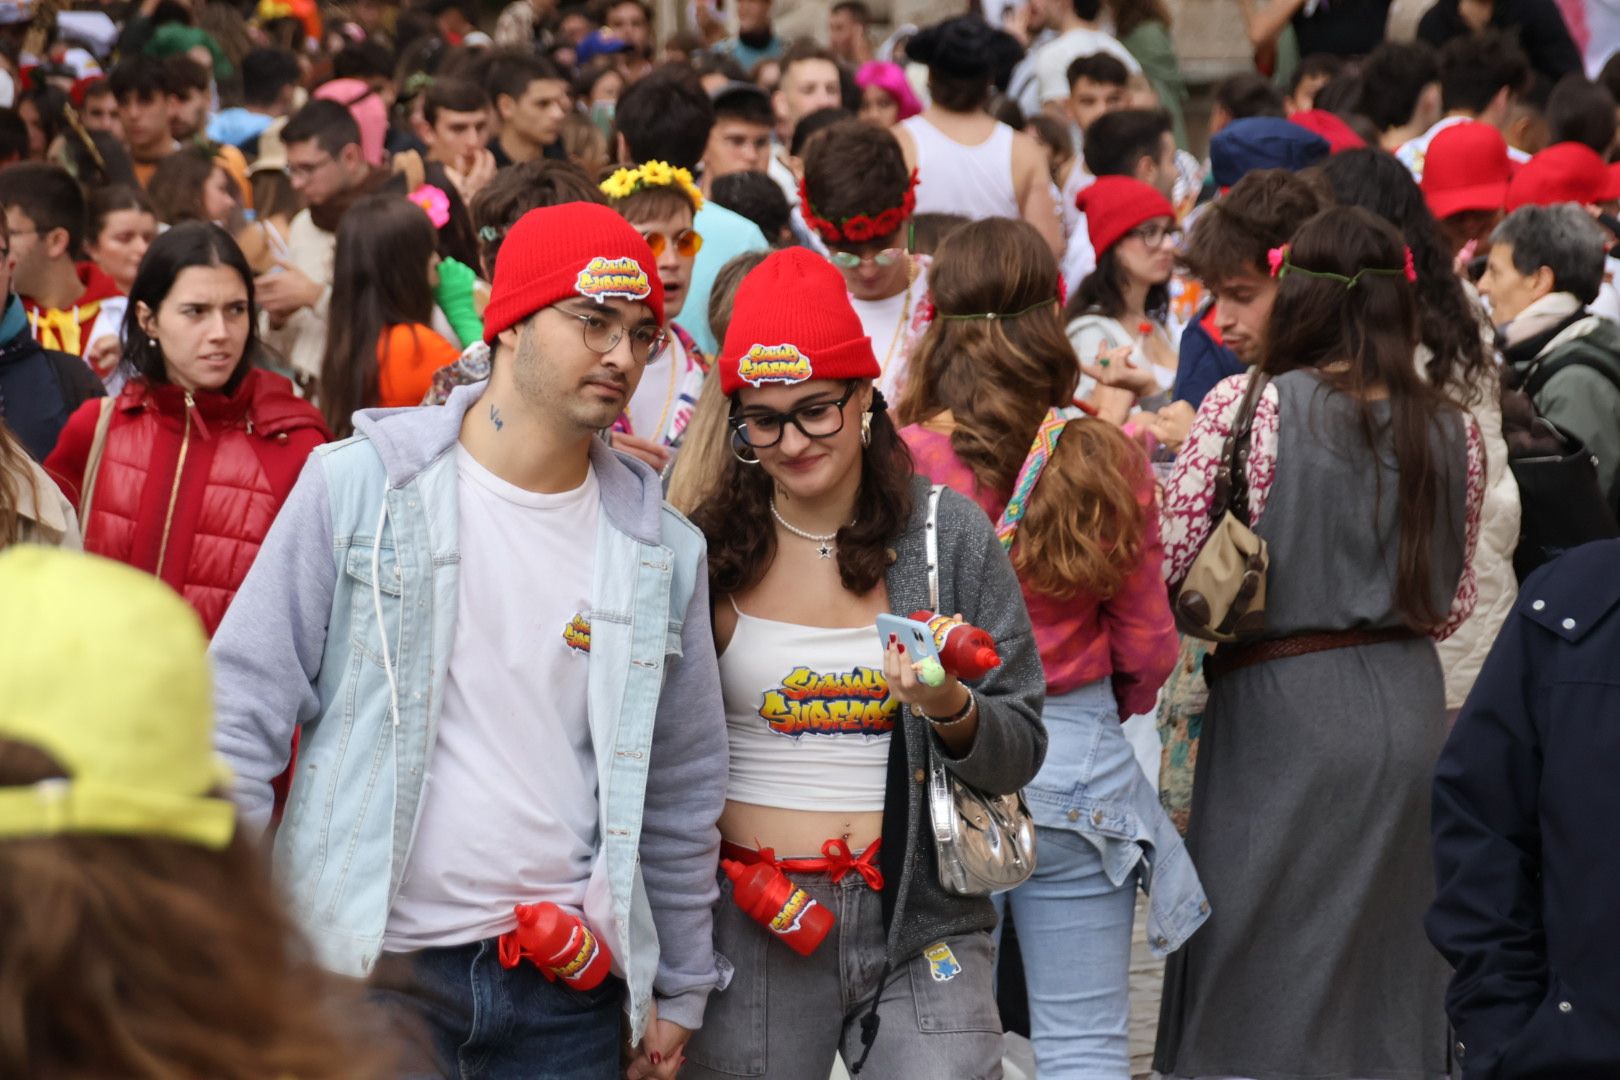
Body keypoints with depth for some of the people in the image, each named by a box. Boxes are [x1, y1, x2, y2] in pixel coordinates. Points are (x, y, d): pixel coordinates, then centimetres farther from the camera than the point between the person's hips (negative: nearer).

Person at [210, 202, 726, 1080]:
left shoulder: (661, 548, 6)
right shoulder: (361, 487, -3)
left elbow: (682, 787, 13)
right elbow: (244, 703, -2)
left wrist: (678, 990, 14)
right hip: (373, 959, -2)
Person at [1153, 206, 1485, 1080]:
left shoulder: (1245, 408, -10)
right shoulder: (1451, 432, 2)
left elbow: (1166, 566, -9)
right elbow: (1452, 604, 9)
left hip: (1281, 708, -4)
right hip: (1406, 708, 4)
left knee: (1255, 1001, 4)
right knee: (1388, 973, 13)